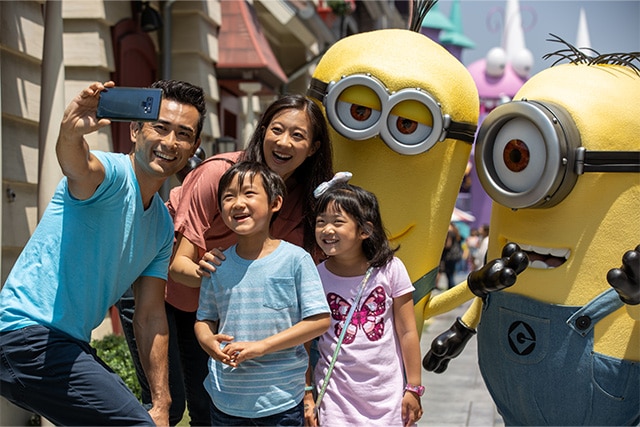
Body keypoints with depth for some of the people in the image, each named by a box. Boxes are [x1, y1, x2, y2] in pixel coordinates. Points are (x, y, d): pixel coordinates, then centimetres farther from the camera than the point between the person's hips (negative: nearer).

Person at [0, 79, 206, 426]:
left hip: (69, 345, 10)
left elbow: (151, 316, 14)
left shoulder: (162, 225, 13)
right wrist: (70, 133, -61)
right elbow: (75, 164, -38)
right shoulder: (112, 173, -12)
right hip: (29, 332, -10)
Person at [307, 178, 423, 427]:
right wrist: (307, 395, -1)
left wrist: (413, 388, 2)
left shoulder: (390, 269, -6)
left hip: (388, 391, 0)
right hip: (337, 394, 0)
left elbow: (407, 332, 0)